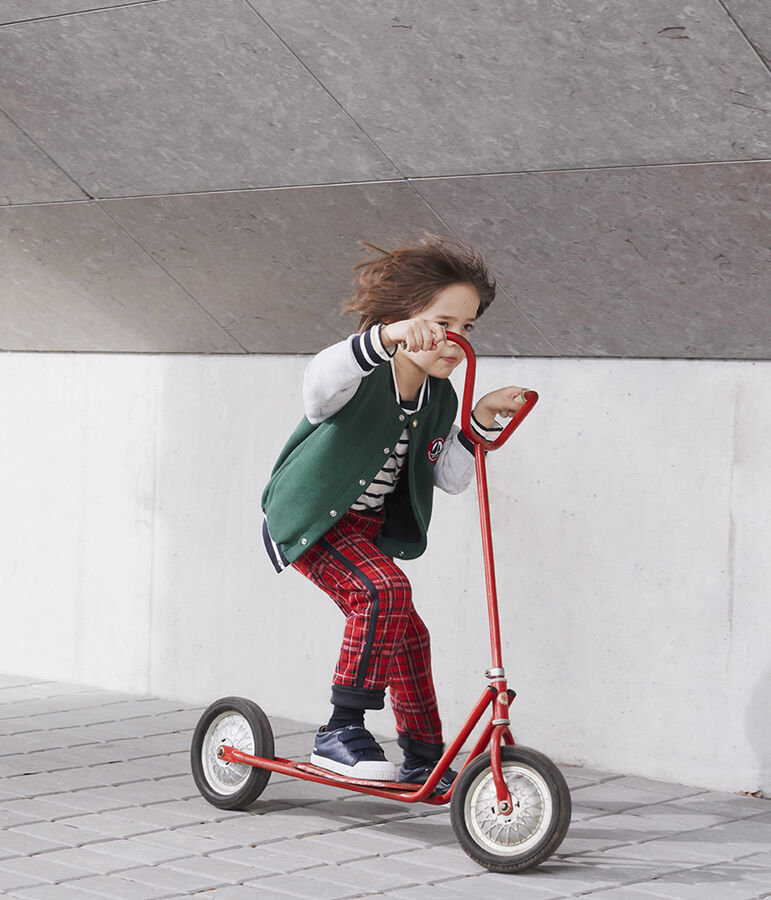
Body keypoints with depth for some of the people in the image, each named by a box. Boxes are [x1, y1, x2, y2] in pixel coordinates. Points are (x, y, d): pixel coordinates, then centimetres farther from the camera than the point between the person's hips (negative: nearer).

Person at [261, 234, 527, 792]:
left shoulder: (439, 398, 2)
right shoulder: (364, 375, -23)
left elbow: (450, 479, -1)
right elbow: (318, 388, -48)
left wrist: (482, 420, -16)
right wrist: (386, 338, -64)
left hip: (367, 528, 8)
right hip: (312, 522, -8)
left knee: (405, 632, 13)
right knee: (385, 591, -30)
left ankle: (425, 760, 30)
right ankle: (342, 731, -23)